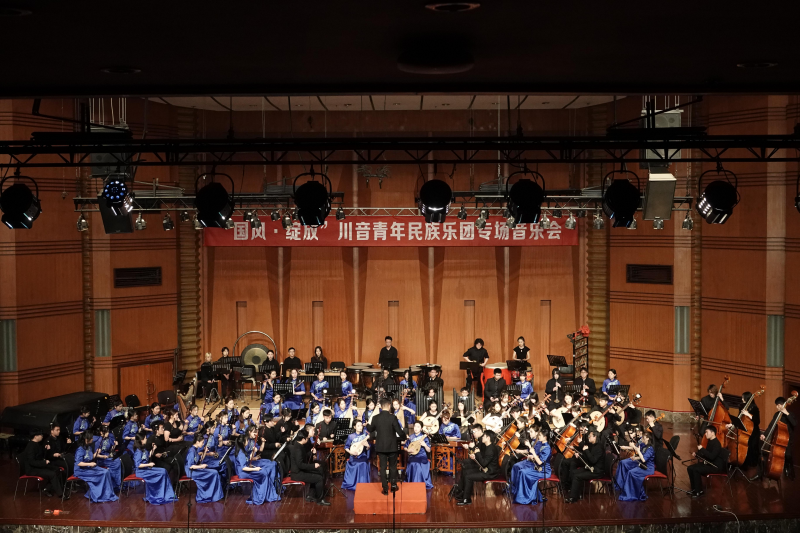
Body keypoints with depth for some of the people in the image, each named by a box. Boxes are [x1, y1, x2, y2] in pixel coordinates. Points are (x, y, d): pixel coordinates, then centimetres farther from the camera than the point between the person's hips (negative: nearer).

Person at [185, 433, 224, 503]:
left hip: (196, 469, 9)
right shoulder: (192, 451, -19)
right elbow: (190, 466, -24)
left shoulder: (196, 449, 9)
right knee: (214, 473, -14)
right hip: (191, 471, -9)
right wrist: (201, 466, -22)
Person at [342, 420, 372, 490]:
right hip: (353, 459, 0)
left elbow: (368, 449, 4)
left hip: (363, 459, 0)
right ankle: (349, 485, 18)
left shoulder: (365, 435, 1)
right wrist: (350, 451, -14)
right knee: (352, 474, 0)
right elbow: (346, 447, 4)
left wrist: (367, 446, -18)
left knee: (362, 475, -7)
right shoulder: (351, 436, -2)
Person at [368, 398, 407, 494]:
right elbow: (400, 432, -15)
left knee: (382, 467, 8)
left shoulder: (375, 418, -6)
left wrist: (367, 426, 33)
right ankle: (393, 485, 22)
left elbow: (371, 429, 11)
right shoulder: (393, 417, -15)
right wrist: (404, 437, 7)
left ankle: (385, 488, 8)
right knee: (393, 466, 17)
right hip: (392, 446, -2)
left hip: (380, 446, 2)